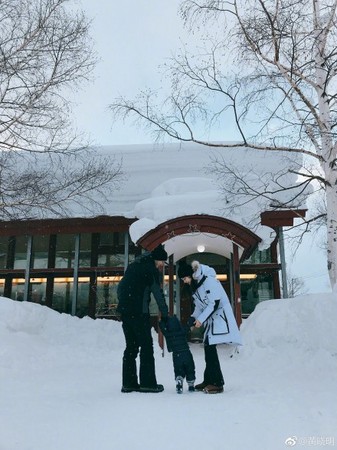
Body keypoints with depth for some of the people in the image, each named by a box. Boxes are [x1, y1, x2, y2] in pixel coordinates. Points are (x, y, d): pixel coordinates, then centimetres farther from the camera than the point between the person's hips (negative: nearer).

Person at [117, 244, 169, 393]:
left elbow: (120, 288, 21)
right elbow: (157, 293, -6)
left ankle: (128, 383, 13)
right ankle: (147, 383, 0)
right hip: (138, 312, -8)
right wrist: (165, 314, -1)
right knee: (146, 345, -1)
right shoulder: (150, 268, -4)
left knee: (131, 346, 12)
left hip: (124, 310, 8)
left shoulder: (134, 265, 21)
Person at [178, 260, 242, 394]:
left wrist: (201, 319, -20)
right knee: (208, 348, 8)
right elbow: (199, 306, 15)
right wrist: (194, 317, -2)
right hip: (210, 319, 9)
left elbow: (215, 303, -21)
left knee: (210, 347, -13)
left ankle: (217, 383, -8)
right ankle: (209, 380, 18)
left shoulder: (208, 280, -18)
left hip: (219, 316, -9)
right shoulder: (195, 285, 11)